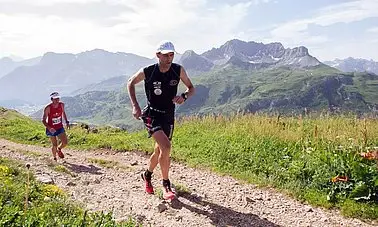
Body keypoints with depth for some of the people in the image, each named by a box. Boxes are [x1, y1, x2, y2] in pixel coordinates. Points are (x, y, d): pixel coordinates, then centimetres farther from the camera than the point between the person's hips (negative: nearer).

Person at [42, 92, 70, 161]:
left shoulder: (61, 105, -10)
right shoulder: (48, 108, -22)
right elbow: (43, 120, -16)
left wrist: (66, 122, 5)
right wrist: (49, 128, -32)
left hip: (60, 127, 3)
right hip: (51, 129, -3)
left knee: (65, 143, -6)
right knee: (54, 145, 1)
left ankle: (59, 149, 29)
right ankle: (54, 158, 28)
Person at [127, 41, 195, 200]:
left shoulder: (178, 70, -9)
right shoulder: (147, 72, -15)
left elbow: (191, 88, 4)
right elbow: (131, 82, 3)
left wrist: (184, 96, -19)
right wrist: (135, 106, -5)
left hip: (168, 116, 4)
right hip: (152, 114, -4)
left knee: (159, 151, 14)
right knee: (166, 147, -23)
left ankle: (147, 175, 43)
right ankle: (166, 185, -4)